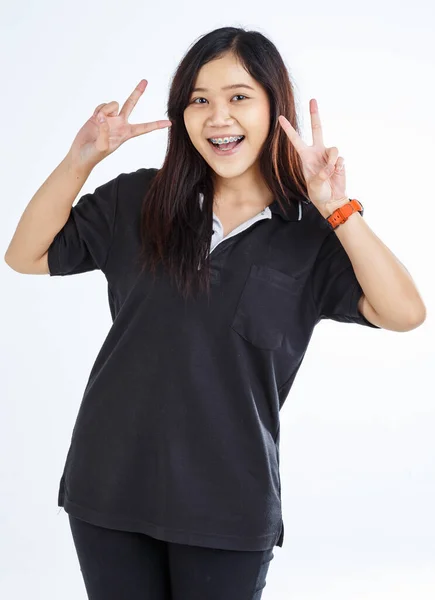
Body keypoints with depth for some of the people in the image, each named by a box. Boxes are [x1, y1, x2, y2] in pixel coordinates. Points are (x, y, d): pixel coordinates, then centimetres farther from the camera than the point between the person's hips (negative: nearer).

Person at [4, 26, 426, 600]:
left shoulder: (310, 235, -3)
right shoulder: (137, 202, 2)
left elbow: (405, 314, -15)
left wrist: (337, 209, -20)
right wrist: (79, 160, -10)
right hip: (110, 485, 2)